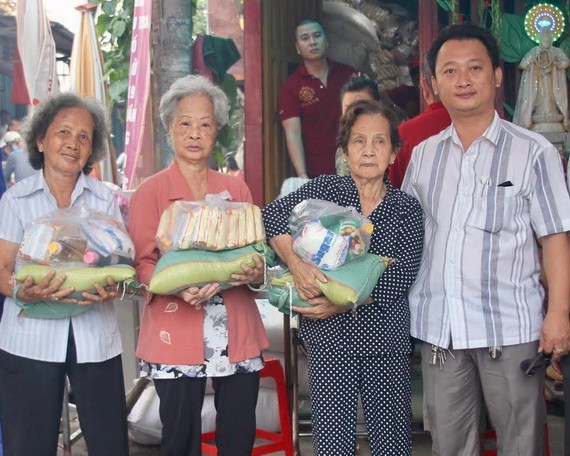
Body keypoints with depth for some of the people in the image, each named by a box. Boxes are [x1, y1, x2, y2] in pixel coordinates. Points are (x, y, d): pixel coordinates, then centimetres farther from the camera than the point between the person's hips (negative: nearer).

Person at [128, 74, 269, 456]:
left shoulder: (236, 189, 13)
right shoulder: (150, 192, 3)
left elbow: (256, 253, 16)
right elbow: (142, 263, -2)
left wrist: (255, 272, -8)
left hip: (237, 335, 3)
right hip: (176, 336, -3)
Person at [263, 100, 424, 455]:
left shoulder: (408, 210, 3)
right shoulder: (325, 190, 4)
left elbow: (400, 279, -8)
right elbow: (272, 216, -8)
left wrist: (342, 302, -18)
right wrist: (296, 263, -24)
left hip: (386, 337, 0)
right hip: (330, 337, 0)